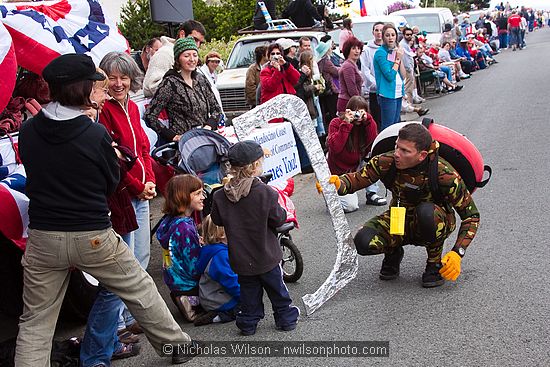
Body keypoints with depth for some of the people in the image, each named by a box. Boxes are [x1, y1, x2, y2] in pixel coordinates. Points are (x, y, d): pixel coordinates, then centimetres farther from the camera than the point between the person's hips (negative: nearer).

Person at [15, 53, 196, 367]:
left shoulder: (27, 131, -3)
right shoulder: (96, 133, -15)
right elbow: (111, 183, -1)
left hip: (42, 239, 3)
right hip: (93, 237, -3)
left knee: (35, 322, 12)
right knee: (141, 291, 18)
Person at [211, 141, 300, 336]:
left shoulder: (221, 196, -11)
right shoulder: (265, 192, -22)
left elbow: (217, 220, 1)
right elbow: (278, 219, -14)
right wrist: (283, 211, 6)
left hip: (240, 256, 3)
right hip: (266, 254, -3)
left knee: (248, 290, 19)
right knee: (276, 288, 16)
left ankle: (248, 323, 25)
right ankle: (286, 318, 29)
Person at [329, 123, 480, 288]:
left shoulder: (443, 174, -28)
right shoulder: (387, 162, -21)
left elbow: (471, 215, -20)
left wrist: (457, 253, -30)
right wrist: (338, 184, -39)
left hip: (435, 223, -2)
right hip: (399, 222, 3)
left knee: (426, 211, -39)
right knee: (363, 242, -25)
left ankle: (435, 263, -10)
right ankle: (393, 253, 12)